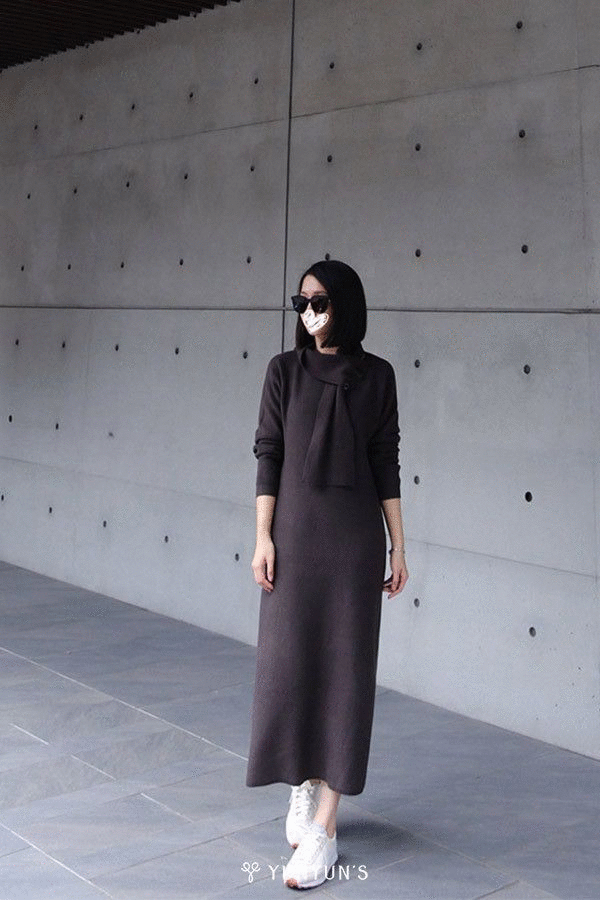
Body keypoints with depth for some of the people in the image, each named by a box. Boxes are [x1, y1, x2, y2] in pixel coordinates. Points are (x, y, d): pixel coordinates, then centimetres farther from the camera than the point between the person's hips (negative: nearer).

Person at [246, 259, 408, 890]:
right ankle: (302, 785, 28)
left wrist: (398, 547, 2)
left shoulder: (377, 375, 2)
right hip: (295, 531, 1)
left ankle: (324, 827, 4)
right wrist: (263, 536, -6)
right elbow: (268, 454, 1)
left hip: (356, 537, 0)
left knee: (346, 667, -1)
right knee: (290, 661, 5)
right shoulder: (284, 370, 2)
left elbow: (386, 463, 3)